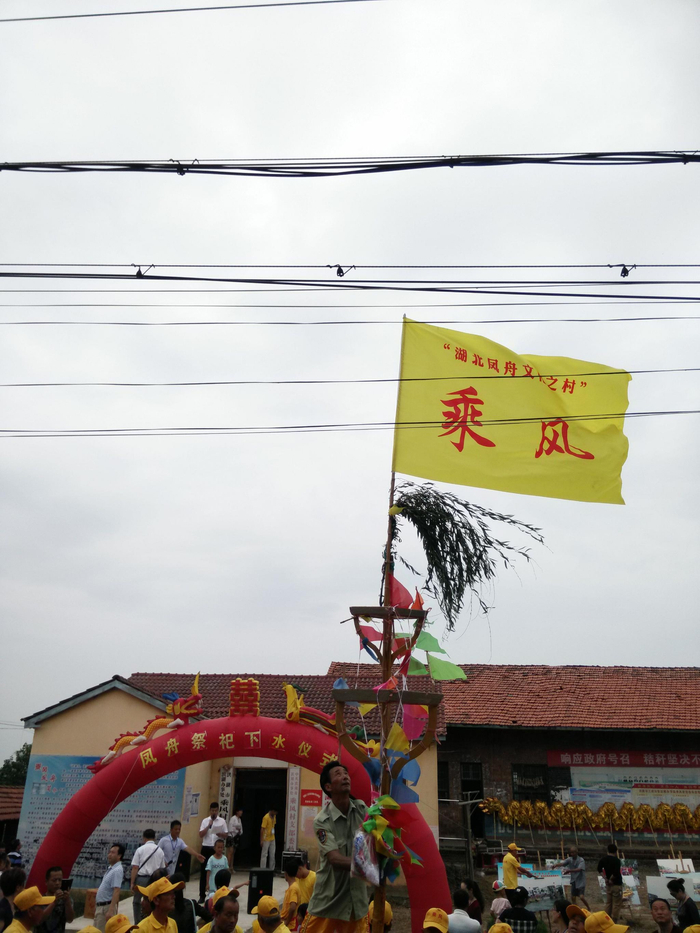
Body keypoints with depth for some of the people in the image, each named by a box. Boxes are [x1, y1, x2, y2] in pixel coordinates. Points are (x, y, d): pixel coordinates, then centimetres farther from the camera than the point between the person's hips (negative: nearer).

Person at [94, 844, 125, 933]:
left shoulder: (117, 870, -18)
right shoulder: (110, 868, 12)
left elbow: (116, 891, -26)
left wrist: (111, 910, -31)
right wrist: (96, 904, 23)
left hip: (107, 906, -10)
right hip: (100, 906, 10)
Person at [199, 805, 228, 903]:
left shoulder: (222, 821, 2)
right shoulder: (205, 821, 2)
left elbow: (225, 835, 3)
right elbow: (201, 835, -5)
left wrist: (219, 834, -18)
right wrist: (209, 826, -15)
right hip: (206, 848, 0)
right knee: (204, 871, 3)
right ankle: (202, 895, 11)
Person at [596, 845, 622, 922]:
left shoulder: (603, 859, 3)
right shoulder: (616, 860, -17)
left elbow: (599, 870, 8)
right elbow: (616, 873, -25)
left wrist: (605, 878, 4)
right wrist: (611, 879, -9)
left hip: (608, 884, 6)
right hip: (616, 884, -6)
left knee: (608, 903, 16)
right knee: (616, 904, 4)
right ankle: (614, 921, 6)